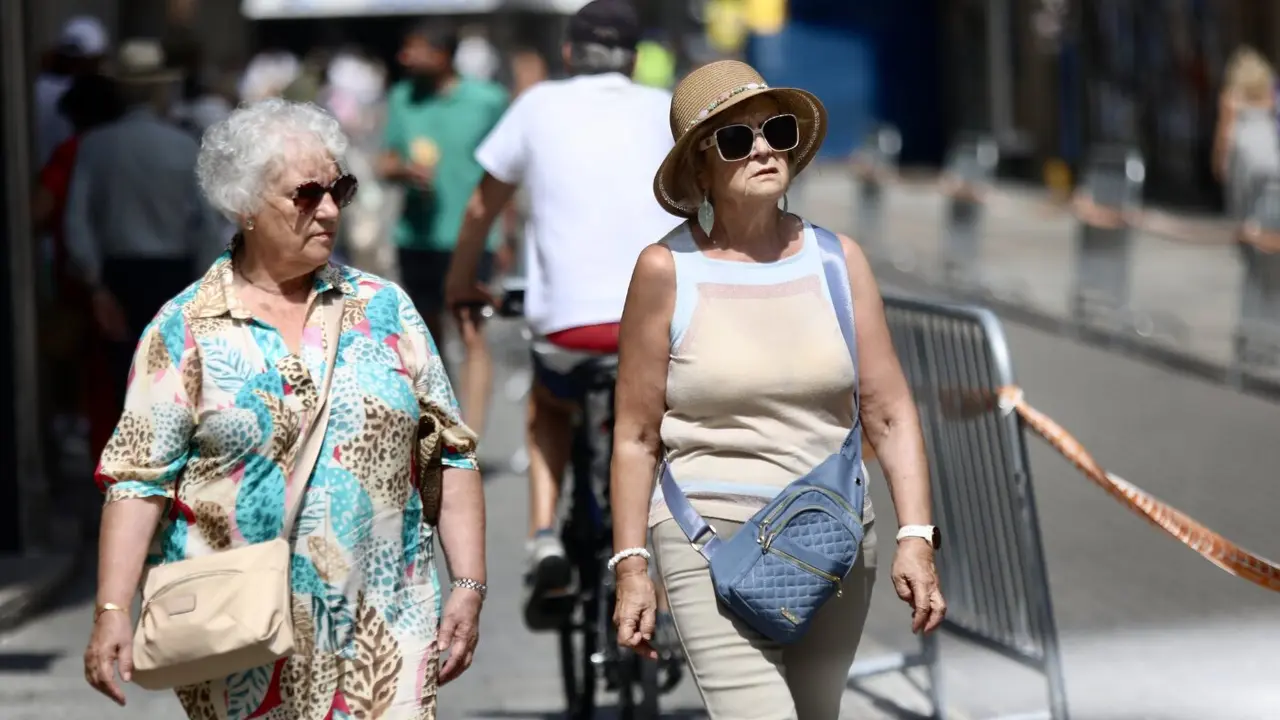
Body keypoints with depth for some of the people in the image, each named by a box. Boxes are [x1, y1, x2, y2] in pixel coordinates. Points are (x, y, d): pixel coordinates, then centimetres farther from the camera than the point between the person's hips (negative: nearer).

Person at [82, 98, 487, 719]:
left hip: (382, 633, 2)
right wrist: (112, 611, -11)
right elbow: (139, 478, -3)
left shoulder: (383, 310, 8)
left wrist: (468, 586, 2)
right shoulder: (187, 329, 1)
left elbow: (450, 455, 9)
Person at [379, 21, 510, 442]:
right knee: (428, 335, 14)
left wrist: (505, 231, 3)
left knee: (472, 334, -11)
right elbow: (386, 162, 13)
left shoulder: (488, 101, -5)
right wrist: (403, 170, -11)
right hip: (416, 237, 5)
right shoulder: (402, 99, 6)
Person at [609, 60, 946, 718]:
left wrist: (915, 535, -5)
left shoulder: (836, 259, 4)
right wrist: (630, 567, -4)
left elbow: (890, 412, 4)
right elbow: (636, 436, -1)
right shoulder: (668, 270, -4)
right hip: (713, 541, -4)